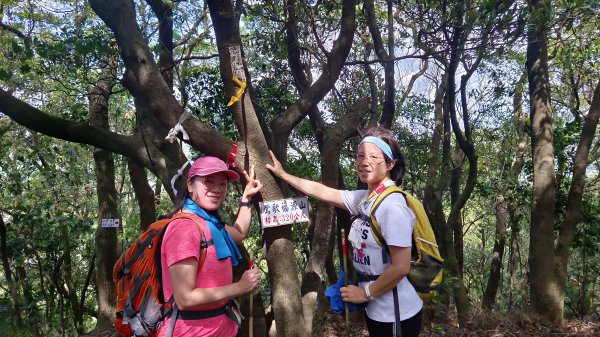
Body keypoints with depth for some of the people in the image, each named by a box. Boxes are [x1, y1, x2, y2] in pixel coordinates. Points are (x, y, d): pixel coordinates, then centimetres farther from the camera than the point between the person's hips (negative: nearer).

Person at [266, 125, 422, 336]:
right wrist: (283, 175, 18)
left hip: (397, 316, -8)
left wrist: (366, 293, -12)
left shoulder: (392, 205, -23)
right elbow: (322, 192, 12)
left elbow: (401, 267, -25)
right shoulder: (364, 199, 2)